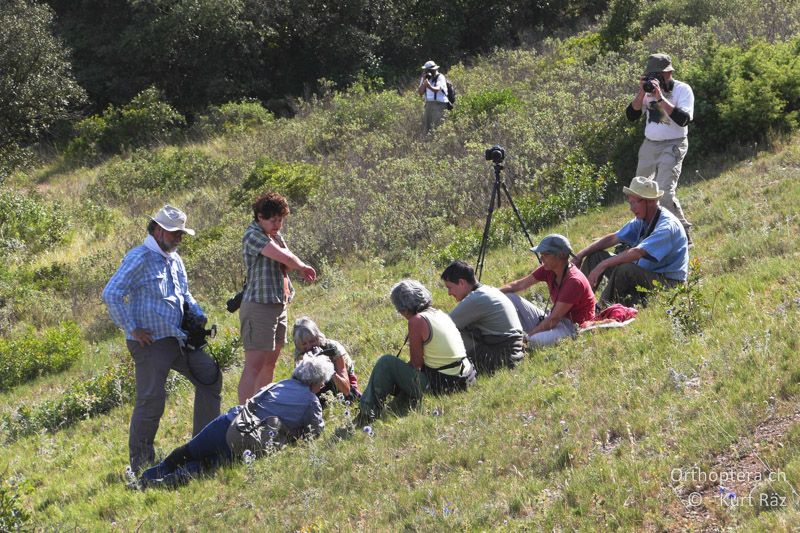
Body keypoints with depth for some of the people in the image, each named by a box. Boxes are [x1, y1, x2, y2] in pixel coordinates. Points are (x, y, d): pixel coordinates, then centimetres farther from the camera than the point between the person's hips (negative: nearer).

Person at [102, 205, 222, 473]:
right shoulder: (139, 259, -13)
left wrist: (198, 315, 10)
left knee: (210, 376, 11)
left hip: (179, 338, 9)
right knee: (151, 400, -8)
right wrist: (132, 329, -17)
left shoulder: (174, 259, 14)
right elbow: (111, 294, -19)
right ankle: (140, 461, 5)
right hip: (150, 342, -9)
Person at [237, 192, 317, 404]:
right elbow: (286, 258, -22)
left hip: (279, 305, 10)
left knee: (269, 364, 14)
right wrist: (302, 267, -3)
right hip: (259, 306, -9)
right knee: (254, 366, -13)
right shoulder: (253, 235, -14)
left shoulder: (275, 235, 14)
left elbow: (287, 265, 12)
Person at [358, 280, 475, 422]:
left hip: (440, 386, -8)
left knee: (386, 363, 1)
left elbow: (416, 364, -10)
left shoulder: (417, 321, -14)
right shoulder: (440, 314, 10)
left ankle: (368, 412, 6)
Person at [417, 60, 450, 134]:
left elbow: (437, 89, -26)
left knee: (435, 126, -18)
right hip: (428, 104, 6)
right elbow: (420, 93, 3)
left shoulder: (440, 77, -7)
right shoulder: (424, 78, 12)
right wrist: (424, 81, -7)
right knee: (426, 124, 0)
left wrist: (430, 87, -47)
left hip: (440, 103, -6)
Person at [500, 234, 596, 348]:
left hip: (575, 327, -8)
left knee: (536, 341, -39)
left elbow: (554, 319, -25)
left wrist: (528, 335, -23)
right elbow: (520, 285, 4)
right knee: (509, 298, -2)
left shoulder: (574, 281, -26)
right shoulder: (548, 270, -3)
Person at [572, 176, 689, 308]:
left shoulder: (667, 225, -23)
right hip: (642, 274, 9)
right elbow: (613, 238, 11)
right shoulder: (641, 221, 4)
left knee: (625, 269, -36)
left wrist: (602, 265, -36)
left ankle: (604, 309, -20)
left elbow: (637, 252, -34)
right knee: (595, 255, 6)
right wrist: (581, 255, 2)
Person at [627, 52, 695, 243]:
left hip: (672, 146, -7)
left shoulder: (682, 90, -11)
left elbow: (683, 119, -25)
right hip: (649, 144, 7)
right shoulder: (649, 89, 4)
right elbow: (631, 115, -1)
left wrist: (660, 98, -27)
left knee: (664, 192, -20)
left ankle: (683, 233, -8)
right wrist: (642, 93, -14)